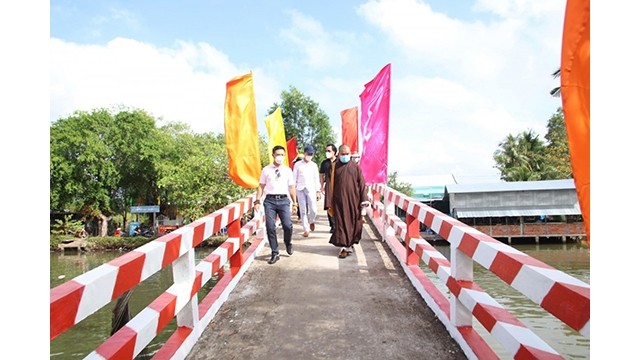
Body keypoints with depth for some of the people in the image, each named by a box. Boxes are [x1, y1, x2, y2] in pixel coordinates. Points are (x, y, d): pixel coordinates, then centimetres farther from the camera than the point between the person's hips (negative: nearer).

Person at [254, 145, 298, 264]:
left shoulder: (288, 170, 9)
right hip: (270, 200, 0)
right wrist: (257, 201, -2)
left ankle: (288, 244, 22)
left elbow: (291, 187, 10)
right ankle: (275, 253, 13)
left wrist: (295, 202, 7)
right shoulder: (266, 170, 7)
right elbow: (261, 186, 7)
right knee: (270, 227, -2)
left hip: (283, 200, 0)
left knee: (287, 225, -11)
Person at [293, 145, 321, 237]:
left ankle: (311, 221, 25)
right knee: (303, 211, 1)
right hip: (300, 189, -1)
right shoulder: (297, 165, 3)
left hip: (311, 189, 1)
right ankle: (306, 229, 10)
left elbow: (316, 179, 10)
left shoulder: (314, 165, 8)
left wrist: (318, 191, 6)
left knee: (313, 210, -7)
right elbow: (294, 178, 5)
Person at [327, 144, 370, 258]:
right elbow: (332, 185, 5)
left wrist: (364, 199, -6)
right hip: (339, 200, 0)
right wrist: (331, 202, 4)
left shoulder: (355, 167, 3)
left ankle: (350, 243, 25)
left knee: (353, 222, 7)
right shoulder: (335, 167, 4)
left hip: (354, 200, 0)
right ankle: (345, 246, 4)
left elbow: (362, 183, 1)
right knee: (341, 223, -1)